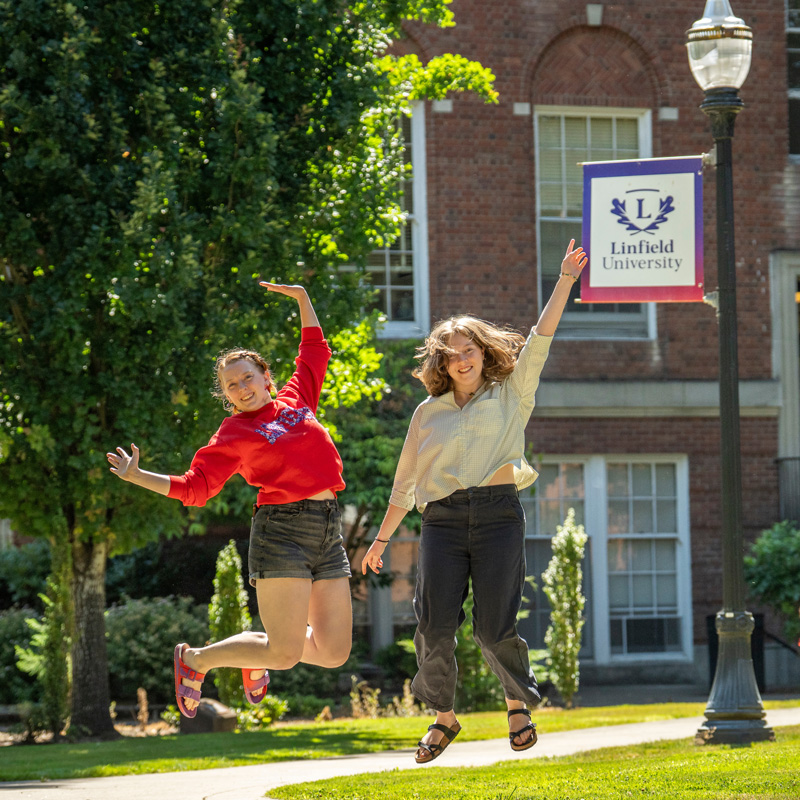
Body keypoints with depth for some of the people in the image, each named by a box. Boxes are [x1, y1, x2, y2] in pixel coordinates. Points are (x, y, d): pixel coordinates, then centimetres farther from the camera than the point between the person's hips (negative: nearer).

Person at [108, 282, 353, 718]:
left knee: (334, 652, 2)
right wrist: (138, 477, -11)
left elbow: (314, 351, 30)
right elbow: (195, 486, -1)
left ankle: (257, 652, 29)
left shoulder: (295, 400, 16)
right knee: (285, 654, -10)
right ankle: (194, 660, 13)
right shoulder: (233, 433, 2)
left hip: (328, 533, 6)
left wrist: (302, 299, 26)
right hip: (282, 531, -6)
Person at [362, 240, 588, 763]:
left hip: (497, 514, -2)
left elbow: (540, 341, 3)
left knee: (494, 629, -8)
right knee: (435, 627, -8)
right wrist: (383, 537, 20)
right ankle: (444, 716, 12)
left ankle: (520, 704, 19)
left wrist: (566, 280, -6)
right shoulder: (429, 413, 16)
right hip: (442, 519, 2)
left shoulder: (511, 396, 12)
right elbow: (406, 479, 21)